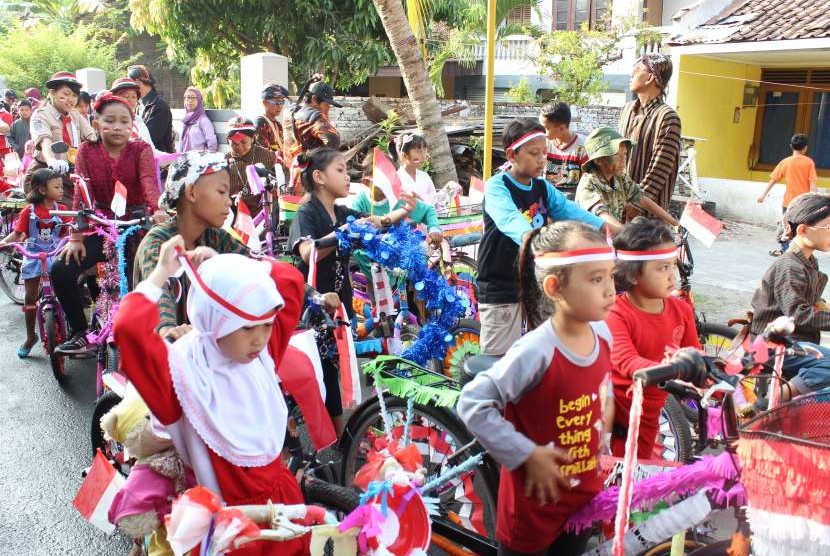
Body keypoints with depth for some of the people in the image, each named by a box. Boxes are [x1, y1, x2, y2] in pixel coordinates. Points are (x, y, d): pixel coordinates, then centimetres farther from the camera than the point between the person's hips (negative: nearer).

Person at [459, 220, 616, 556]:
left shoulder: (603, 335, -7)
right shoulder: (536, 351, -29)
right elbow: (473, 405, -27)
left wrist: (597, 443, 10)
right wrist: (527, 456, -25)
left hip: (584, 495, 6)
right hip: (535, 501, -6)